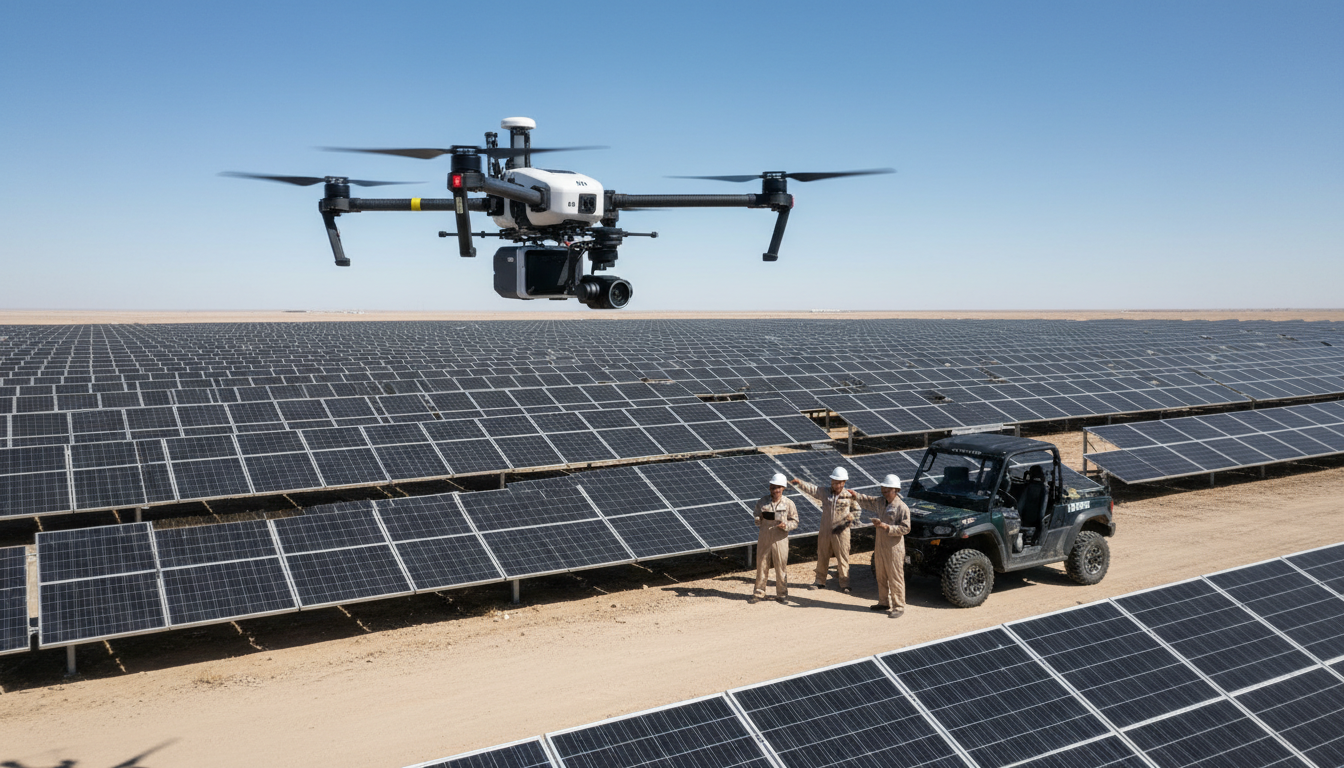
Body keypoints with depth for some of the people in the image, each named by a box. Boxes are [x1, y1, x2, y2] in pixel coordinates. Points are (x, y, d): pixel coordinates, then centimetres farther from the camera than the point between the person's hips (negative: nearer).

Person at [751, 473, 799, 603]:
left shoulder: (788, 503, -2)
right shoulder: (762, 501, 3)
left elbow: (795, 521, 3)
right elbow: (756, 518, 12)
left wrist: (786, 525, -17)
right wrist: (758, 519, -11)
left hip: (780, 540, -1)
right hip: (764, 538, 2)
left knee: (781, 567, 5)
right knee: (761, 565, 6)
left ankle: (782, 593, 20)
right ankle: (759, 593, 17)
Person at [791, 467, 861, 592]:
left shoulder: (849, 496, -3)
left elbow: (857, 510, 9)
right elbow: (811, 489, -8)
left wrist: (851, 516, -12)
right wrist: (799, 482, -24)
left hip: (841, 532, -3)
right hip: (825, 531, 3)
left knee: (842, 558, 1)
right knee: (822, 558, 12)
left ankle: (844, 583, 13)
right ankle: (820, 582, 25)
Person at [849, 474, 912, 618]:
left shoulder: (902, 508, -15)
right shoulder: (880, 501, 7)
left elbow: (905, 528, -17)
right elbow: (866, 501, 20)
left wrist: (886, 527, -24)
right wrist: (855, 495, 1)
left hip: (894, 548, -8)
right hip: (880, 545, 8)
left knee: (895, 579, -2)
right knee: (881, 576, 17)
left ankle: (899, 607, 6)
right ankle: (884, 602, 31)